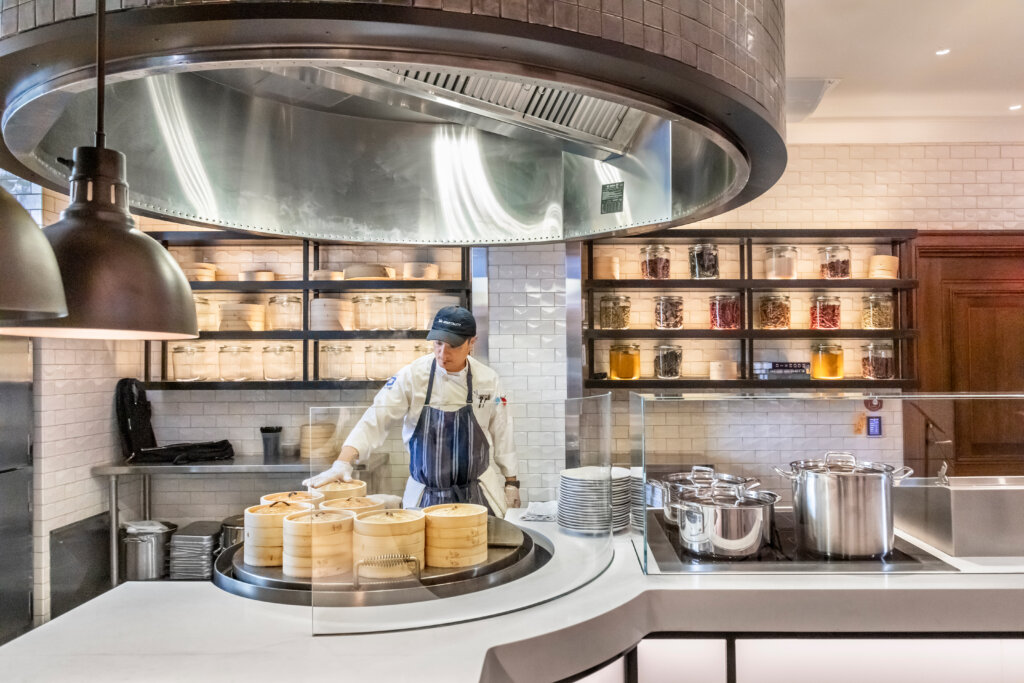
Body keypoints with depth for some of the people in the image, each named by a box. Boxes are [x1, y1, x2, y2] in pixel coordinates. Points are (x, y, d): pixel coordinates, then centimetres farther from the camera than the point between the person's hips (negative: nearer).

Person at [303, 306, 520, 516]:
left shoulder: (488, 379, -5)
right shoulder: (413, 375, -11)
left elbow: (501, 433, 4)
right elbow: (376, 419, -16)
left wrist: (511, 482, 8)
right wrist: (342, 463, -28)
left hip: (478, 493, 1)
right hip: (425, 495, 0)